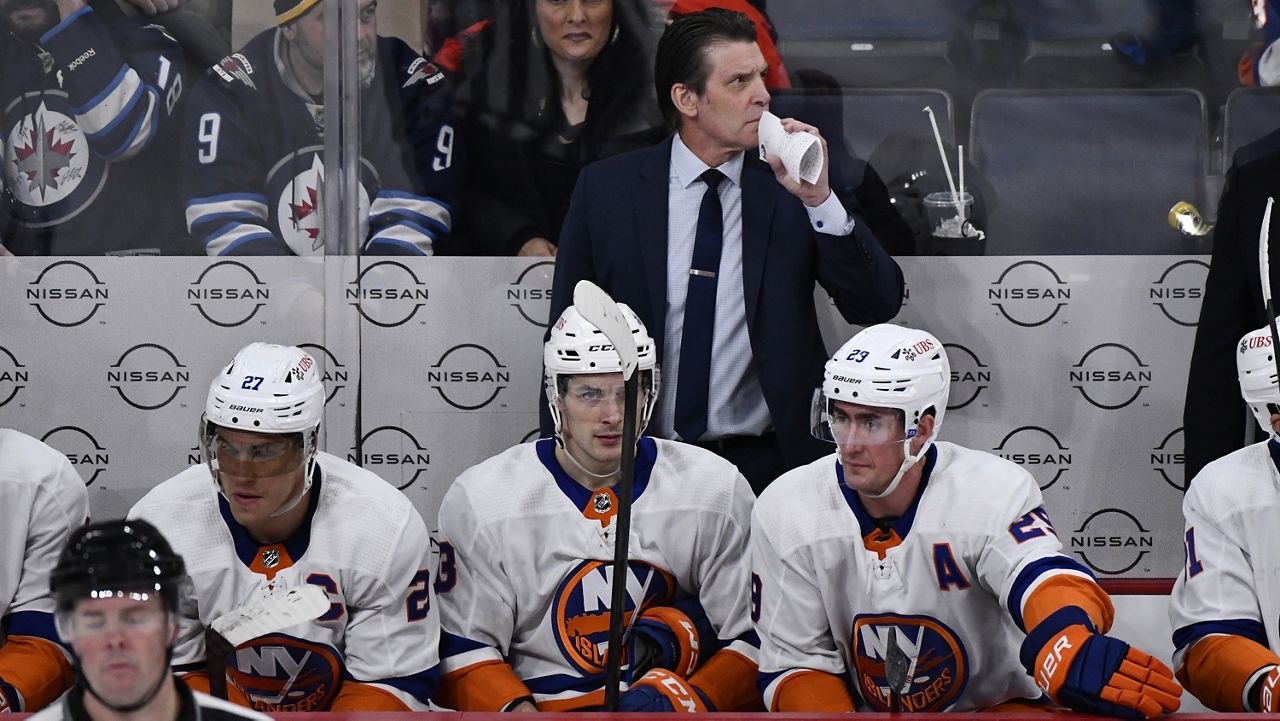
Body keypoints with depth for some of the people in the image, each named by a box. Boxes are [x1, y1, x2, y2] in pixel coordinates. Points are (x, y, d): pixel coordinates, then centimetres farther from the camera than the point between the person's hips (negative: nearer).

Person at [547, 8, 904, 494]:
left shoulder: (789, 188, 3)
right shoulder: (605, 189, 3)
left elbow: (877, 307, -4)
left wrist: (819, 200, -15)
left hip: (769, 464, 0)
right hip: (638, 466, 0)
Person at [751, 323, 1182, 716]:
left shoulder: (993, 492, -18)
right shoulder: (785, 513, -8)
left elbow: (1042, 576, -38)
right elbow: (794, 663, -2)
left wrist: (1070, 652, -62)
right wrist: (831, 715, -24)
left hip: (996, 705, -2)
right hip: (859, 712, 2)